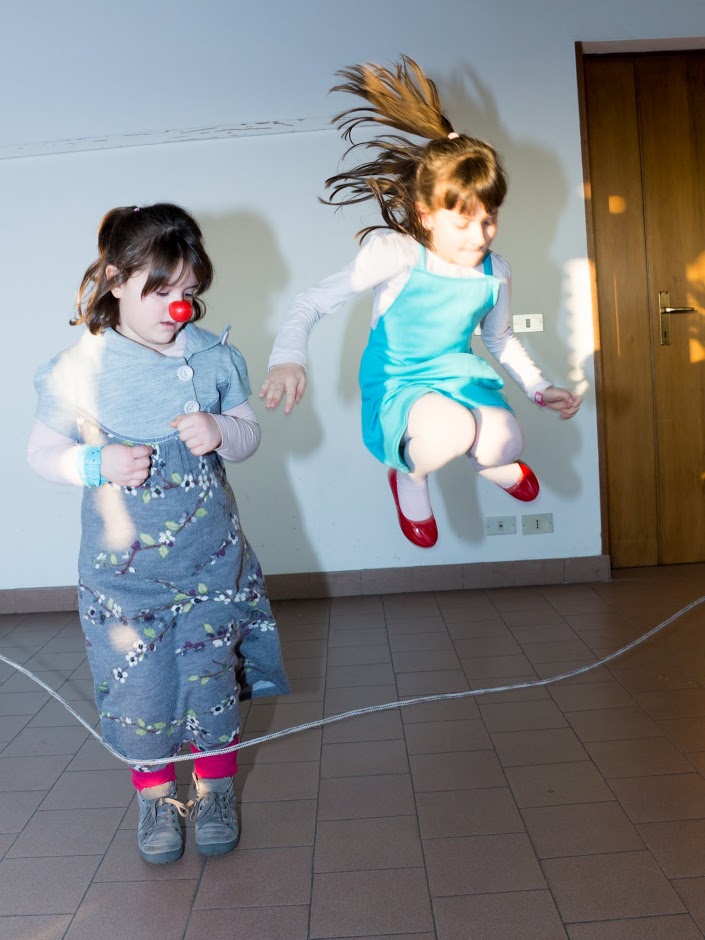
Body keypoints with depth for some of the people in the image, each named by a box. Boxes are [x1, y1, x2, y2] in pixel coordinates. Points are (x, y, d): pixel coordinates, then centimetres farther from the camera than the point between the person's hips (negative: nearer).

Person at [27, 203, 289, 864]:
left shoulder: (212, 357, -2)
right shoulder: (79, 369, -8)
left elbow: (249, 434, 6)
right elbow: (41, 452, -1)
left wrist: (220, 432, -17)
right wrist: (99, 463, -21)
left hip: (210, 560, 2)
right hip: (123, 568, -1)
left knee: (213, 673, 9)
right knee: (138, 683, 8)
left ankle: (215, 787, 33)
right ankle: (154, 795, 33)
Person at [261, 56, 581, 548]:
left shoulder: (494, 273, -2)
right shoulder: (395, 254, -20)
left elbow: (500, 337, 19)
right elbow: (311, 304, -21)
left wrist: (539, 387, 12)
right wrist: (288, 359, -39)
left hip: (460, 376, 4)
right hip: (397, 387, -4)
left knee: (506, 445, -26)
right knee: (451, 429, -38)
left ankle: (492, 463, 17)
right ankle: (409, 475, 1)